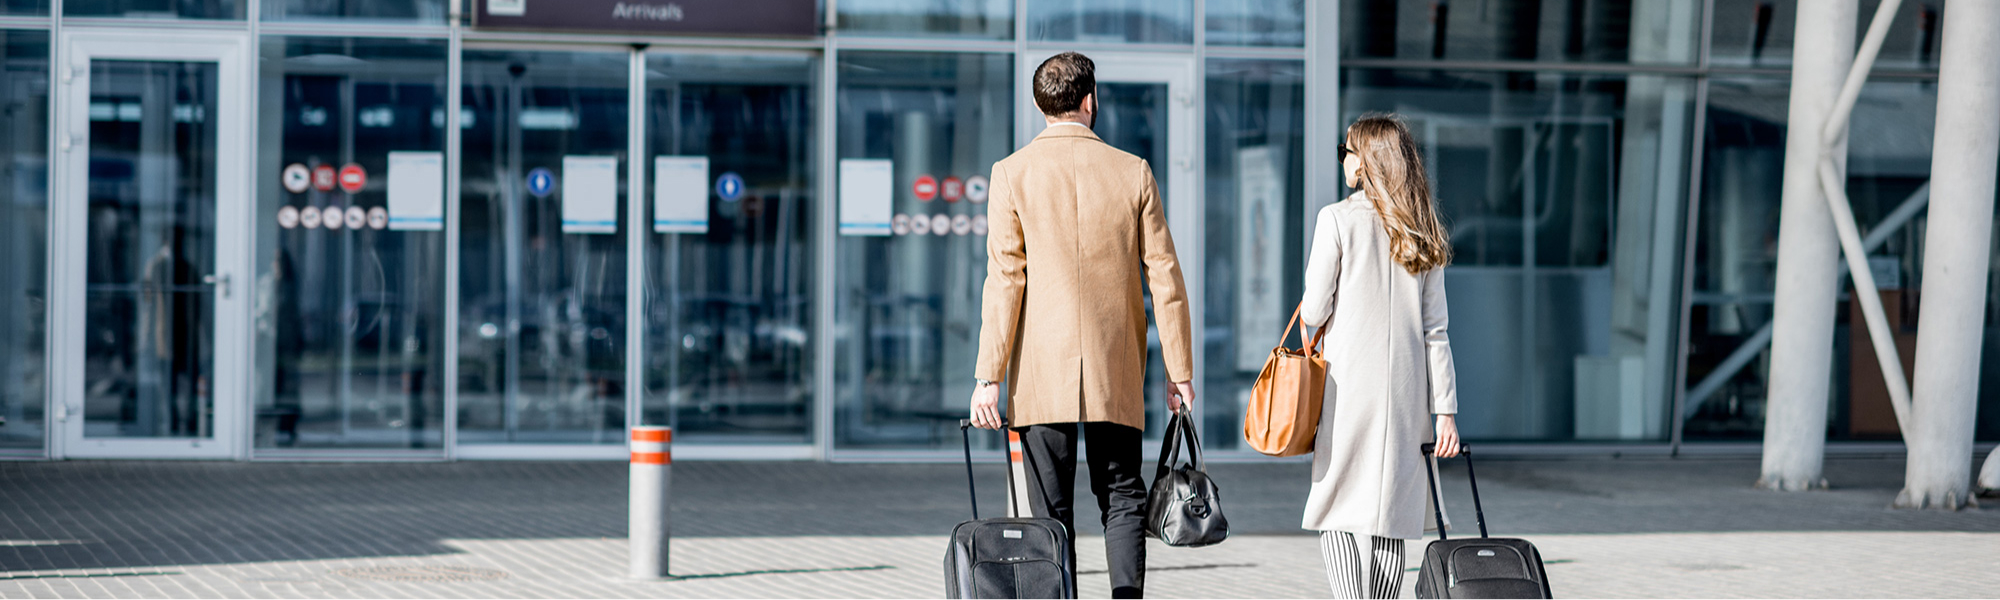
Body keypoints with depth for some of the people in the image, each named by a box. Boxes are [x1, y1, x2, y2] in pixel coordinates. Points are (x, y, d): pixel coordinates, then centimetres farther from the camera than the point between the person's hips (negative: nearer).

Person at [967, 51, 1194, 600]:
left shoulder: (1012, 174, -4)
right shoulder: (1133, 173, 1)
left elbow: (1004, 280, -8)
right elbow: (1165, 278, 2)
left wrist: (989, 376, -6)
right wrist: (1179, 371, 7)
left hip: (1042, 370, -1)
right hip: (1116, 371, 1)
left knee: (1050, 511, 3)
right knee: (1122, 498, 10)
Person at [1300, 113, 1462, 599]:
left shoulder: (1338, 219, -6)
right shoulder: (1423, 232, 7)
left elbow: (1315, 312, -6)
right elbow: (1434, 328, 5)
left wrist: (1308, 313, 18)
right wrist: (1445, 408, 5)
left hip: (1350, 379, -4)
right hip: (1408, 387, 4)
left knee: (1334, 511, 1)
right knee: (1392, 517, 9)